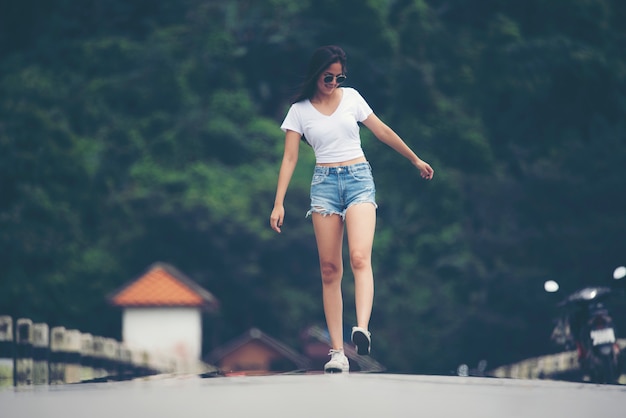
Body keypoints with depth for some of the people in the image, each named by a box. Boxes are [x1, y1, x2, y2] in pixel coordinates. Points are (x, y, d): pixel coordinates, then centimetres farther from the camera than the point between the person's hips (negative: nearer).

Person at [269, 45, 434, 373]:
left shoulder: (351, 97, 8)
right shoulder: (300, 110, 5)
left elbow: (382, 131, 18)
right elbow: (289, 158, 2)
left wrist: (415, 160, 25)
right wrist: (279, 204, -6)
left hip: (358, 178, 0)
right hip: (324, 183, 0)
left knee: (359, 258, -22)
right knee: (329, 269, -4)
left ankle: (362, 329, -39)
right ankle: (337, 351, -5)